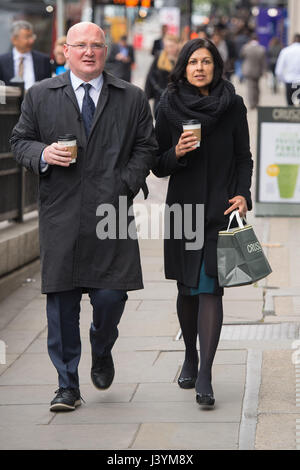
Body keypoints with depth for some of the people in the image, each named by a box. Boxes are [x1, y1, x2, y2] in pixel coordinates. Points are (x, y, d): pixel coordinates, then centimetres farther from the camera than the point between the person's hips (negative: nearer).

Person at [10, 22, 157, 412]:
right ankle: (68, 386, 11)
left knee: (111, 295, -6)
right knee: (62, 302, 1)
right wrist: (42, 154, -10)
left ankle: (102, 351, 28)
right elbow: (19, 141, 12)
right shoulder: (40, 96, 9)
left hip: (110, 212, 0)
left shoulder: (132, 98, 10)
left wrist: (125, 185, -4)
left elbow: (146, 147, 10)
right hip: (60, 215, 0)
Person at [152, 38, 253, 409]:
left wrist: (243, 195, -7)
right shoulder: (169, 107, 2)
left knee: (210, 287, -8)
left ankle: (205, 377, -11)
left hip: (220, 208, -1)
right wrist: (177, 153, -16)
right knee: (187, 288, 9)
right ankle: (190, 357, 32)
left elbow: (243, 158, 8)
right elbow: (158, 166, 4)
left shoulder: (233, 106, 2)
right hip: (183, 207, 1)